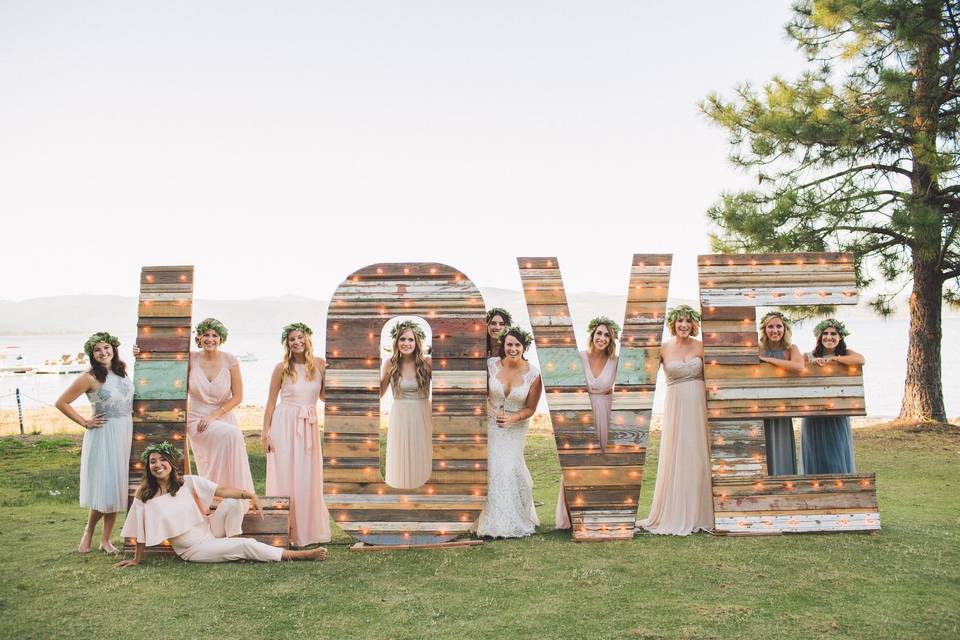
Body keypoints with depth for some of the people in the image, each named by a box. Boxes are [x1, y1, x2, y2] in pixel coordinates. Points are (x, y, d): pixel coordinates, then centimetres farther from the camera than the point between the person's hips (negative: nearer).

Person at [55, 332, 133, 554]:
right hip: (104, 435, -5)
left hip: (126, 435, 5)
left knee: (117, 487, 7)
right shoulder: (90, 378, -9)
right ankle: (89, 531, 20)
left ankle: (105, 539, 16)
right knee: (104, 487, -5)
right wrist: (85, 423, -6)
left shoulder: (122, 369, 7)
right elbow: (61, 402, -6)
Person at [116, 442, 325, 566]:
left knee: (232, 502, -24)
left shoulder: (188, 482, -5)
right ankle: (300, 555, -11)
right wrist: (137, 560, 4)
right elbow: (141, 531, -1)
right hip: (194, 549, -3)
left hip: (210, 530, 3)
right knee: (245, 545, -19)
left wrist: (250, 495, -27)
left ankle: (232, 546, -9)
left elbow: (222, 490, -14)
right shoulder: (144, 496, -9)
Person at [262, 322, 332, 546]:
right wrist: (265, 432, -2)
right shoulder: (282, 368, -2)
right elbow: (271, 401, 1)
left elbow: (324, 395, 10)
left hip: (309, 426, 2)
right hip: (284, 425, -2)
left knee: (307, 478, 8)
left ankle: (306, 530, 21)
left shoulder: (319, 364, 4)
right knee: (284, 476, 3)